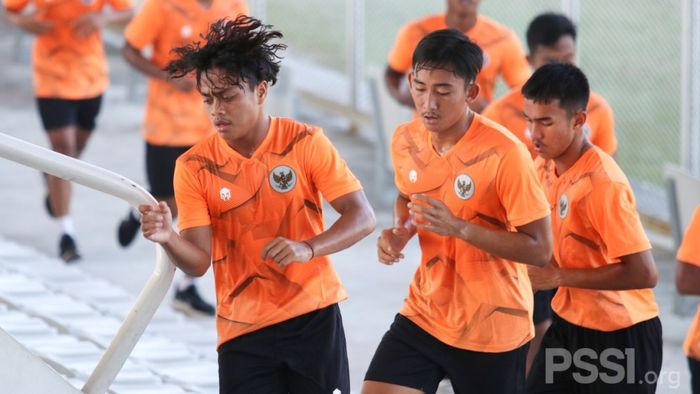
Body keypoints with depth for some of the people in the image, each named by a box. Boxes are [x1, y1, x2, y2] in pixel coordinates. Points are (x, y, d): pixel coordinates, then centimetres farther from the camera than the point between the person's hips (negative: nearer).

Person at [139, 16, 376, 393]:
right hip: (243, 330, 1)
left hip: (313, 317, -1)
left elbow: (362, 217, -10)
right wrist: (167, 238, -31)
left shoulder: (305, 142, -7)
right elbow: (198, 261, -9)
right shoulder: (194, 166, -5)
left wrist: (307, 249, -27)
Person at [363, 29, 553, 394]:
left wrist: (459, 228, -29)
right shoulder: (405, 140, -2)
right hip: (423, 314, 5)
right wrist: (398, 233, -2)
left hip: (493, 329, -5)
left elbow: (540, 248, -20)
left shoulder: (504, 153, -21)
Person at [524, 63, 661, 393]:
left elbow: (644, 273, -28)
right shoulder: (544, 167, 0)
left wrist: (559, 276, -24)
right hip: (568, 325, 8)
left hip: (620, 337, -8)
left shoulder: (603, 183, -24)